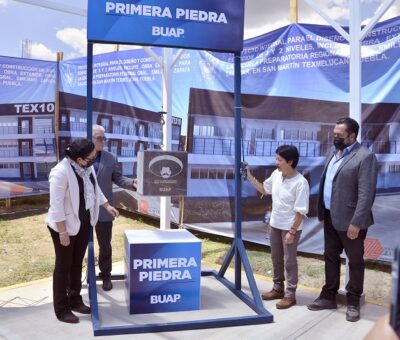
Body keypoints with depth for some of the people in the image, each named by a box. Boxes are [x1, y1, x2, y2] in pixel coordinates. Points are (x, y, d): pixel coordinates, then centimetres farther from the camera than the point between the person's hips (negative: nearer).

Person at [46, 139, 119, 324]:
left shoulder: (87, 166, -3)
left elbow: (95, 188, 15)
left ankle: (75, 300, 33)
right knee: (63, 265, 6)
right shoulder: (61, 173, -27)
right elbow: (56, 205, -24)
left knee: (77, 263, 18)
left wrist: (107, 205, 14)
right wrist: (63, 232, -21)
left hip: (84, 222, 7)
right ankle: (61, 309, 20)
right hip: (65, 225, -7)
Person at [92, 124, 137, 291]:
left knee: (105, 245, 12)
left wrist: (132, 183, -16)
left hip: (102, 210, 1)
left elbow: (118, 178, 3)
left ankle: (105, 275, 28)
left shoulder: (110, 158, 1)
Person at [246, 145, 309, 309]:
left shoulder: (300, 182, -23)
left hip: (290, 227, -7)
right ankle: (278, 288, 34)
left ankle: (290, 295, 18)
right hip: (275, 224, 7)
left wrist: (292, 232, -19)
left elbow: (301, 211, -19)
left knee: (289, 261, 4)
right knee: (276, 259, 18)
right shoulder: (276, 174, -2)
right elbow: (264, 189, 17)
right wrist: (250, 177, 6)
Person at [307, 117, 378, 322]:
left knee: (355, 261, 9)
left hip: (349, 220, -8)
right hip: (330, 217, 8)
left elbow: (366, 193, -19)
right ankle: (329, 296, 30)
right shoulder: (334, 152, 10)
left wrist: (356, 222, -21)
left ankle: (353, 302, 22)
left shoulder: (364, 157, -15)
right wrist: (322, 211, 10)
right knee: (330, 257, 16)